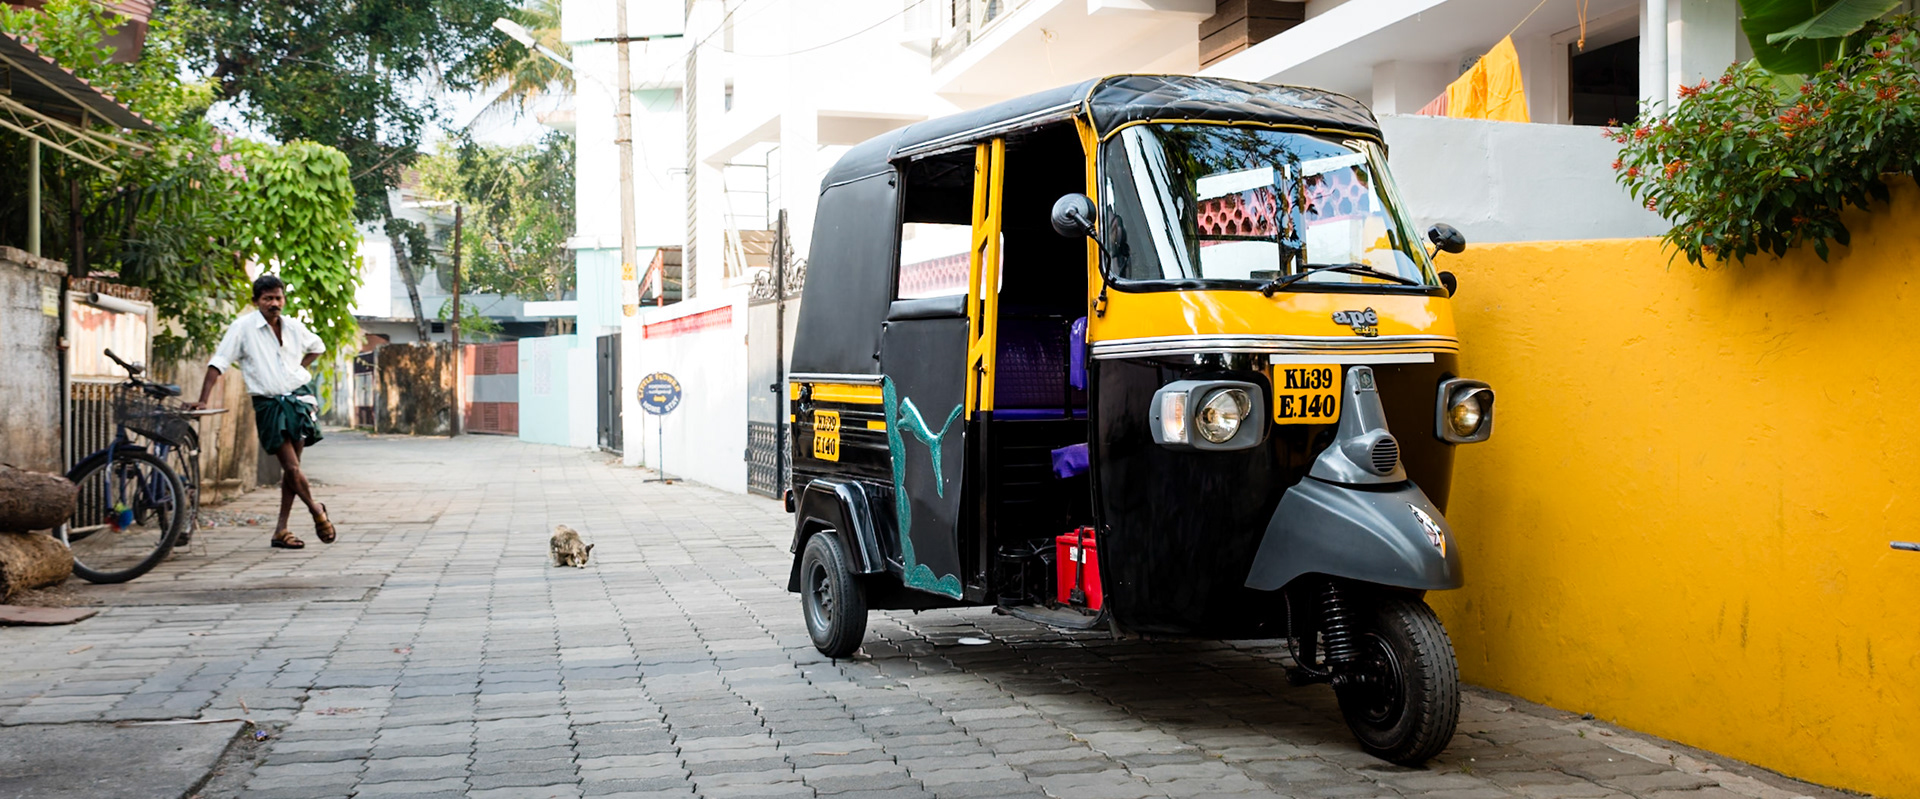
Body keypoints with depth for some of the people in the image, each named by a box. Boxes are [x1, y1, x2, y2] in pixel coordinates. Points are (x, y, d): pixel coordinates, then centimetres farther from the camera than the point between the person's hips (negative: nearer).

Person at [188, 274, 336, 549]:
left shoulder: (293, 326, 8)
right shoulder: (243, 327, -5)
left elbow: (317, 347, 28)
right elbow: (218, 363, -6)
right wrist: (203, 401, -14)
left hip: (299, 399, 4)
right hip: (269, 404, -4)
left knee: (290, 468, 4)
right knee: (292, 468, -13)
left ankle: (281, 530, 12)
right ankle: (316, 509, 12)